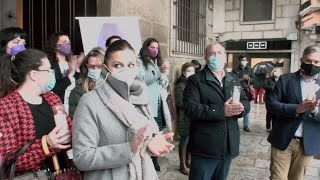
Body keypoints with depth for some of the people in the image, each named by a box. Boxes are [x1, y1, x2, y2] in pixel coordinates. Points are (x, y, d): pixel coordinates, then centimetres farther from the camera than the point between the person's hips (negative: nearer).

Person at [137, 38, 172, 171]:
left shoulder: (157, 62, 19)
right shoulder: (139, 62, -1)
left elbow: (165, 84, 18)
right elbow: (142, 80, -17)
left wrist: (163, 77, -3)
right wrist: (159, 71, -25)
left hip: (158, 104, 6)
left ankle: (154, 159, 20)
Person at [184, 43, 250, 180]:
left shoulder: (234, 80, 13)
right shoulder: (195, 80, -6)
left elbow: (246, 102, 10)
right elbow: (190, 108, -18)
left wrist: (241, 107, -14)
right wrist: (221, 111, -26)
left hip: (228, 146, 6)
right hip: (205, 147, -5)